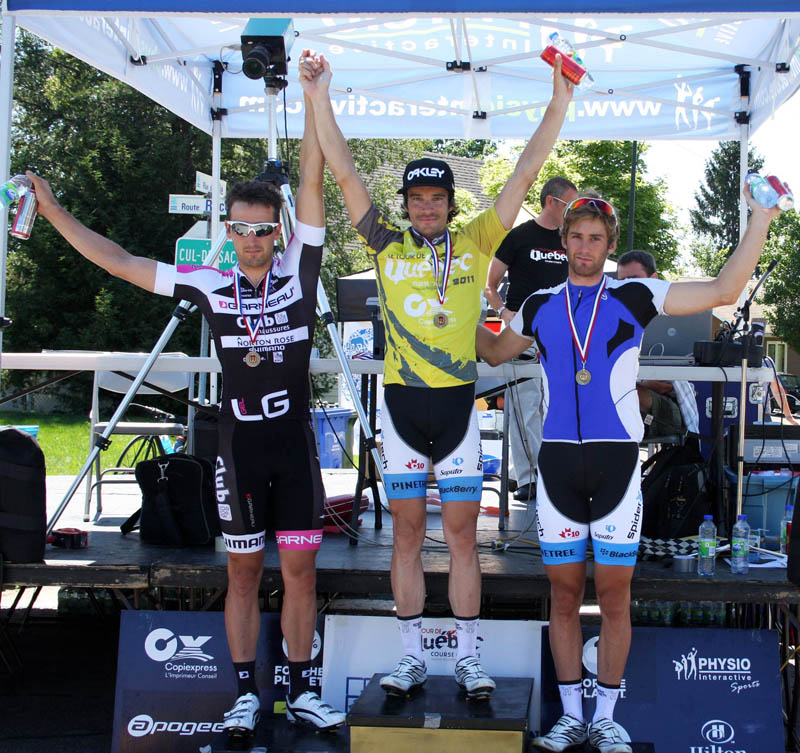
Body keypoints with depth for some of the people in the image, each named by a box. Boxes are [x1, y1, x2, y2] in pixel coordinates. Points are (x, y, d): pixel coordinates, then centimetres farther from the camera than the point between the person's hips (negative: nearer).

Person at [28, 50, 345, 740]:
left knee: (300, 570, 6)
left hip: (296, 447, 0)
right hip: (239, 447, 0)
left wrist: (315, 97, -10)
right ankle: (247, 695, 20)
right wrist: (53, 211, 3)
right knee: (244, 574, 8)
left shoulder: (298, 271, -1)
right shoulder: (209, 286, 1)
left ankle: (302, 690, 19)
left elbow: (312, 182, -7)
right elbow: (120, 262, 5)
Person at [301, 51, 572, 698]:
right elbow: (345, 174, 3)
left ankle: (469, 659, 14)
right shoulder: (388, 246, 6)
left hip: (458, 402, -1)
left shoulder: (475, 243, 5)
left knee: (462, 532, 5)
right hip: (401, 402, 1)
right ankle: (413, 660, 16)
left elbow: (525, 175, 2)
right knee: (407, 533, 7)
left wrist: (560, 101, -2)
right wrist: (320, 100, -3)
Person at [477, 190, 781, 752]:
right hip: (558, 462, 2)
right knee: (564, 591, 6)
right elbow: (495, 352, 29)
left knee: (614, 593, 2)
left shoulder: (634, 297, 4)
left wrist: (762, 217, -5)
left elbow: (724, 290, -1)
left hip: (616, 458, -2)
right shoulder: (540, 306, 12)